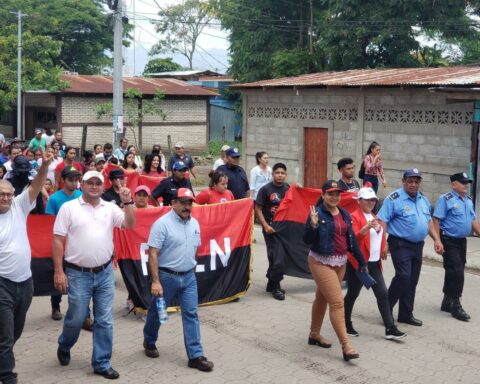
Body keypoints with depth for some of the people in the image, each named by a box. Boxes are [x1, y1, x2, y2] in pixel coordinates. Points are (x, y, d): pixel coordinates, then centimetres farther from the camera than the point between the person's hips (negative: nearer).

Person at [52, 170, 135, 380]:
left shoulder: (110, 208, 5)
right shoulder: (69, 208, -4)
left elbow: (130, 224, -4)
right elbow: (58, 240, -5)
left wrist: (128, 202, -17)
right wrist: (58, 272, -9)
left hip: (105, 273, 3)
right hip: (78, 274, -3)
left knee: (105, 321, 5)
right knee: (76, 318, 7)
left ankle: (102, 363, 16)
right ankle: (64, 346, 37)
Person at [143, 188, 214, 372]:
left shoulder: (194, 223, 5)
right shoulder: (162, 223, -16)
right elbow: (152, 254, -18)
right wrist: (155, 281, -22)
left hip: (188, 276, 5)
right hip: (166, 276, -5)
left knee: (191, 314, 1)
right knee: (157, 312, 13)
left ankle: (195, 356, 3)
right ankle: (149, 342, 38)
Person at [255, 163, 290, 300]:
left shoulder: (288, 189, 6)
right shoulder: (265, 189, -7)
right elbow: (258, 209, -8)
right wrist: (265, 225, -16)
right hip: (271, 228, -5)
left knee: (275, 258, 15)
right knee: (277, 258, -7)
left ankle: (272, 284, 30)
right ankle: (276, 287, 7)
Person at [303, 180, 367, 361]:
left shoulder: (344, 214, 7)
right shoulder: (317, 213, -14)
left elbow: (351, 239, 12)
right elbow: (307, 240, -18)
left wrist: (362, 261, 14)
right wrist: (313, 224, -34)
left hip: (340, 263, 7)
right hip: (322, 262, -7)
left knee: (322, 298, 20)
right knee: (337, 302, -11)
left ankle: (314, 335, 35)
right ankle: (346, 346, -9)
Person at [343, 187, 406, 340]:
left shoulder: (374, 217, 16)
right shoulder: (354, 217, -10)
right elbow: (353, 238, -24)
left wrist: (383, 249, 22)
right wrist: (368, 227, -38)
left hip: (374, 263, 7)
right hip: (358, 262, -7)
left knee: (382, 293, -1)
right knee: (353, 294, 4)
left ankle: (390, 329, -2)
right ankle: (346, 324, 21)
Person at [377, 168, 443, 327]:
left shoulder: (423, 199, 12)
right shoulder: (394, 199, -11)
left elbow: (429, 221, 21)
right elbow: (382, 222, -14)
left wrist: (436, 239, 11)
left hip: (418, 246, 7)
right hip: (401, 245, -7)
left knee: (412, 281, 10)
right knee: (403, 276, -17)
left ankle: (406, 314, 20)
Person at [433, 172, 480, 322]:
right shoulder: (445, 200, -11)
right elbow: (436, 221, -15)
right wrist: (438, 241, -21)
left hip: (462, 241, 8)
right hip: (449, 241, -8)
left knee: (455, 273, 13)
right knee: (456, 272, -10)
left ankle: (447, 302, 25)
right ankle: (455, 306, -1)